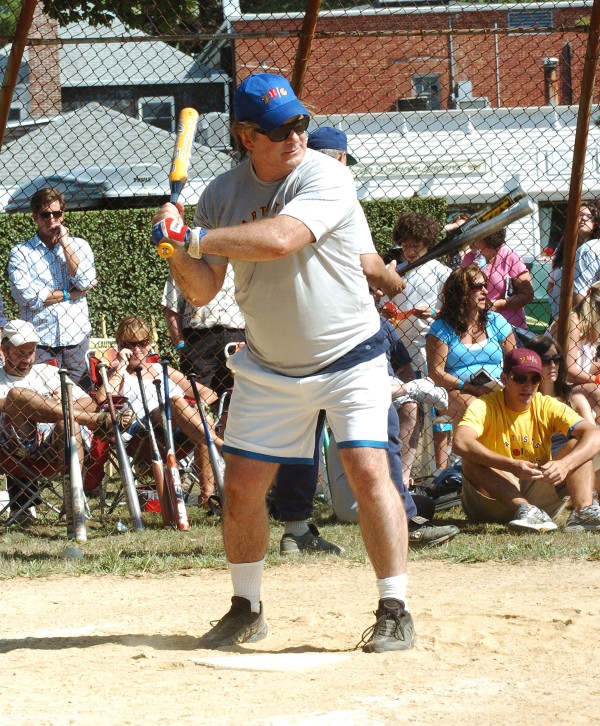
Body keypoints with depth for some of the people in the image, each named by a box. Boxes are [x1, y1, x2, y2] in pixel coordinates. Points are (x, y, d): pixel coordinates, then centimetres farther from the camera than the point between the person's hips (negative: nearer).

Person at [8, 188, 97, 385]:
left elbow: (85, 283, -6)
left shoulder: (78, 245, 10)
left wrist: (65, 243, -4)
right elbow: (25, 296, -11)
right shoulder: (20, 252, 2)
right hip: (40, 340, -2)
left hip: (76, 337, 2)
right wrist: (69, 294, -7)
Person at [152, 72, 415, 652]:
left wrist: (194, 238, -31)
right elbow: (201, 290, -3)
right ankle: (246, 609, 21)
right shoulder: (224, 193, -2)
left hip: (348, 358, -4)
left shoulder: (325, 178, -18)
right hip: (268, 366, 5)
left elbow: (278, 240, -35)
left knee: (368, 469, -18)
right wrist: (177, 251, -22)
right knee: (242, 485, 4)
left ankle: (395, 610, -12)